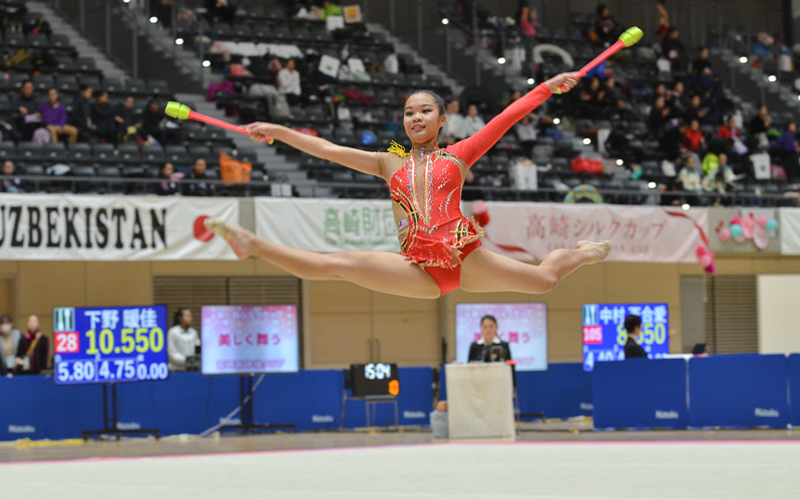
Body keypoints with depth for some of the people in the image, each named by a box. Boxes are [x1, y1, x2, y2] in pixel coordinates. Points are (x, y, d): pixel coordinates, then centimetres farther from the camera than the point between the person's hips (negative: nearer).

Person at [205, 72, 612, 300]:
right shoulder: (390, 164, 17)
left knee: (544, 279, 5)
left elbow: (506, 119, 8)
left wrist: (549, 85, 5)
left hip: (467, 260, -1)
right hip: (420, 270, 1)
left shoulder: (457, 155, 11)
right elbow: (327, 150, 16)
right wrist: (278, 131, 11)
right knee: (335, 265, -16)